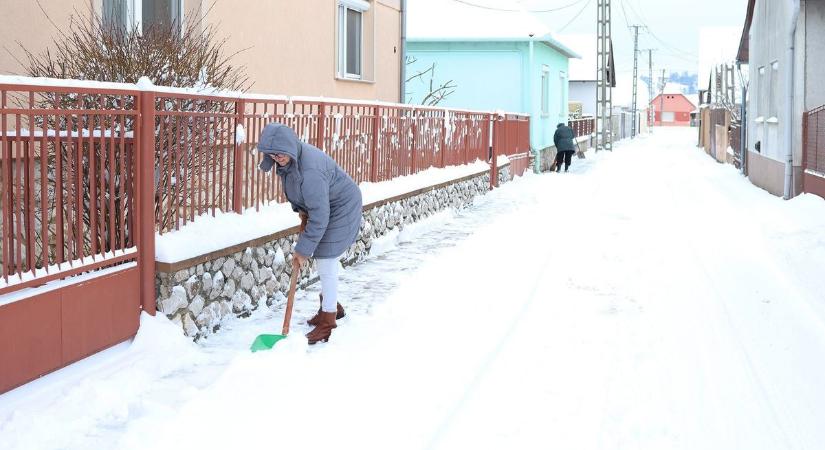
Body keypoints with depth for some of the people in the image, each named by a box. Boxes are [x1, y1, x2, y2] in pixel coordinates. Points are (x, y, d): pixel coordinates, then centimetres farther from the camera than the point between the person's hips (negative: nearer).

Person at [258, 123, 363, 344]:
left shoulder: (309, 171, -38)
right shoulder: (287, 159, -11)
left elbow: (319, 217, -34)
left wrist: (303, 249, -27)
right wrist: (301, 210, 0)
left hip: (341, 209, -9)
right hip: (322, 206, 9)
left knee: (326, 264, -8)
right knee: (325, 262, 18)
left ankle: (327, 322, 2)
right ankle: (332, 307, 36)